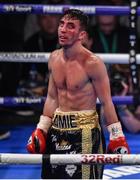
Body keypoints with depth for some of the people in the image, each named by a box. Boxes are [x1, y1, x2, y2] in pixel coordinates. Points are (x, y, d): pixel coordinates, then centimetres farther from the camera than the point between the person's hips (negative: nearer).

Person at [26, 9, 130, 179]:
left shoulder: (92, 63, -14)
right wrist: (40, 130, 12)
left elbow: (106, 102, -9)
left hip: (84, 130, -7)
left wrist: (117, 137, -9)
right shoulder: (54, 58, 5)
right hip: (57, 127, 7)